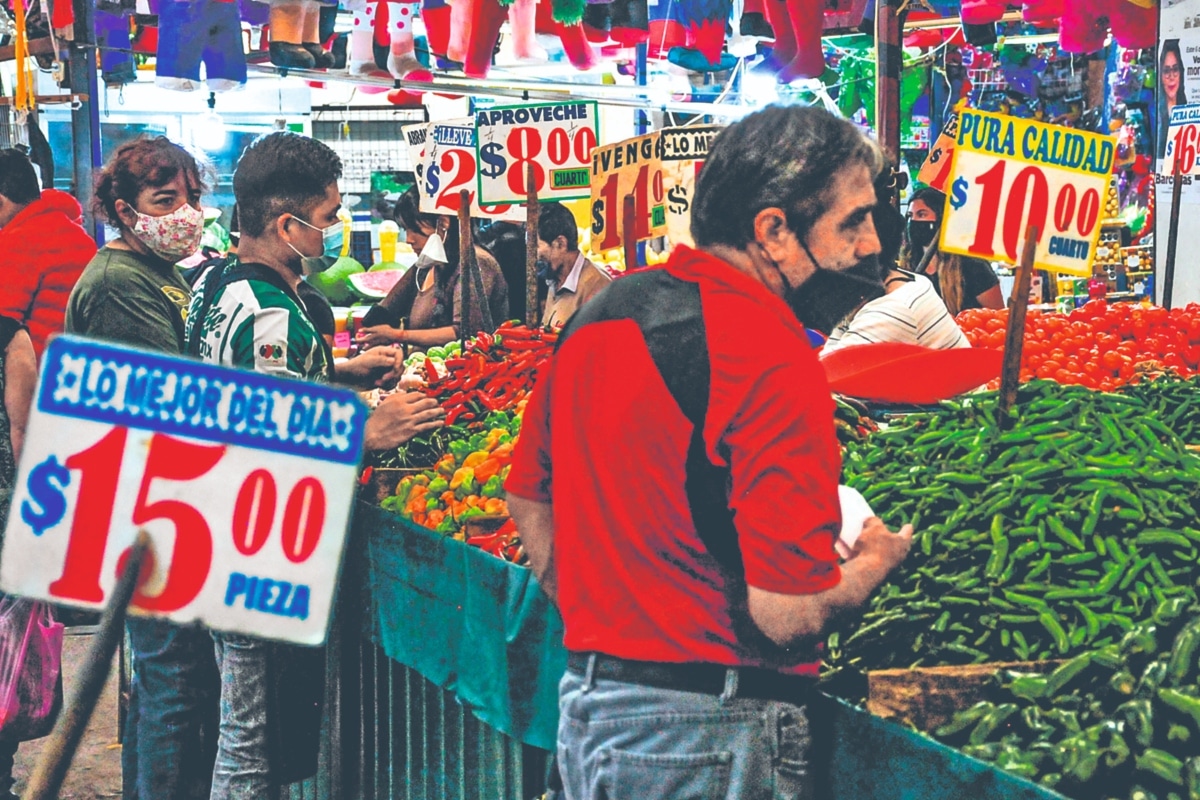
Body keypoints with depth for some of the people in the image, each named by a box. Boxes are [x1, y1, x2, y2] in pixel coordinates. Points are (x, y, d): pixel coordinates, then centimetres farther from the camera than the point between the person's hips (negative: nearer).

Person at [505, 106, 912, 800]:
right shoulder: (772, 362, -21)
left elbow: (528, 494, 16)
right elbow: (789, 614, -23)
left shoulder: (603, 313, 5)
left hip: (583, 700, 8)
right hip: (711, 734, -8)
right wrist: (877, 559, -4)